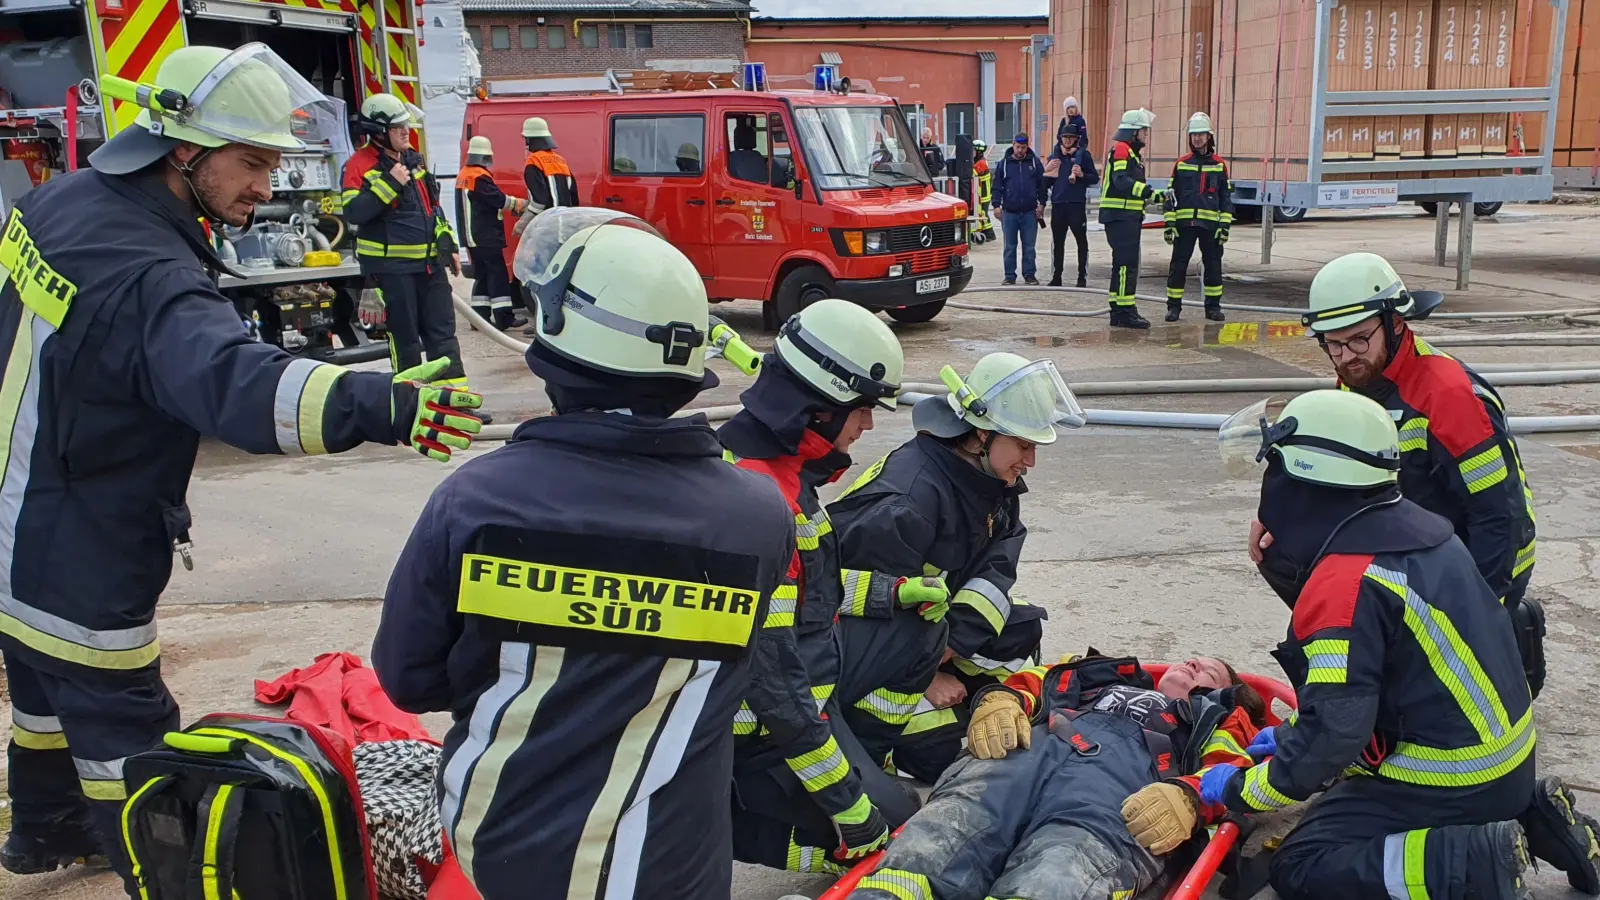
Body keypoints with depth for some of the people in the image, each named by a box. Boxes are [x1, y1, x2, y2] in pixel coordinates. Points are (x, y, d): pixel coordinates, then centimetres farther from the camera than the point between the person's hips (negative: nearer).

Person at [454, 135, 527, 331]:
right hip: (487, 236, -10)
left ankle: (480, 315, 12)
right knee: (498, 274, -7)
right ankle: (504, 317, -8)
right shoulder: (480, 176, -16)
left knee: (482, 275, 13)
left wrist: (511, 205, 12)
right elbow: (499, 199, -18)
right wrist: (520, 203, -3)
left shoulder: (463, 176, 15)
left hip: (472, 237, 10)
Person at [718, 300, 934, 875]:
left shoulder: (757, 452, -1)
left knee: (920, 640, 16)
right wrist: (846, 801, -22)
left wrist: (890, 594, 14)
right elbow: (771, 674, -29)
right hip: (761, 718, -9)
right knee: (888, 828, 3)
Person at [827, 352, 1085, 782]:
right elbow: (877, 606, -30)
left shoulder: (994, 482, -5)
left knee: (1021, 628, -1)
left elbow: (994, 572, -8)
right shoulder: (911, 495, -32)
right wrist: (923, 677, -20)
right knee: (944, 752, -13)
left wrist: (950, 646, -20)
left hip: (920, 625, 8)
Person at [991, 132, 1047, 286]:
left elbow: (1042, 185, 5)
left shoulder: (1035, 162, 4)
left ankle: (1029, 274, 13)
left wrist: (1042, 204, -1)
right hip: (1009, 212, 0)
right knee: (1010, 246, 5)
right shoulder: (1004, 163, 4)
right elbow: (997, 186, 4)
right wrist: (997, 205, -4)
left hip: (1030, 212, 0)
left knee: (1029, 246, 5)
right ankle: (1010, 275, 11)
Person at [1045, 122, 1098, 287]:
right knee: (1057, 242, 8)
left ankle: (1083, 277, 4)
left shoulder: (1083, 155, 1)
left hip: (1077, 204, -4)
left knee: (1081, 241, 0)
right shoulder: (1054, 156, 12)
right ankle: (1056, 277, 14)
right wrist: (1047, 170, -4)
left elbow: (1095, 178, 0)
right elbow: (1047, 181, 16)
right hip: (1058, 204, 4)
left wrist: (1082, 175, -18)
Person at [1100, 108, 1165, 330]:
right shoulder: (1121, 150, -12)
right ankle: (1125, 313, -12)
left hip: (1129, 217, 11)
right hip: (1120, 216, -11)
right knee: (1126, 264, -12)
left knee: (1124, 264, 13)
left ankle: (1118, 311, 18)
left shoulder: (1131, 152, 21)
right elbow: (1121, 181, -26)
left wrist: (1152, 196, 21)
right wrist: (1150, 192, -32)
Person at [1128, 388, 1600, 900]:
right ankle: (1529, 815, 15)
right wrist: (1292, 735, 17)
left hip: (1452, 776, -9)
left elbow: (1333, 733, -25)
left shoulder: (1345, 584, -26)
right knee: (1342, 790, 29)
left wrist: (1236, 792, -11)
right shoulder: (1407, 526, 1)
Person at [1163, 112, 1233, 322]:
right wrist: (1169, 222, -1)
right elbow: (1171, 194, 6)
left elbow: (1226, 197, 7)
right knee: (1178, 265, -1)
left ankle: (1213, 306, 15)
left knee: (1213, 265, 5)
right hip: (1184, 223, 0)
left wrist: (1225, 225, -1)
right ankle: (1174, 306, 7)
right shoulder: (1181, 164, 6)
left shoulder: (1219, 165, 6)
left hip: (1211, 224, 1)